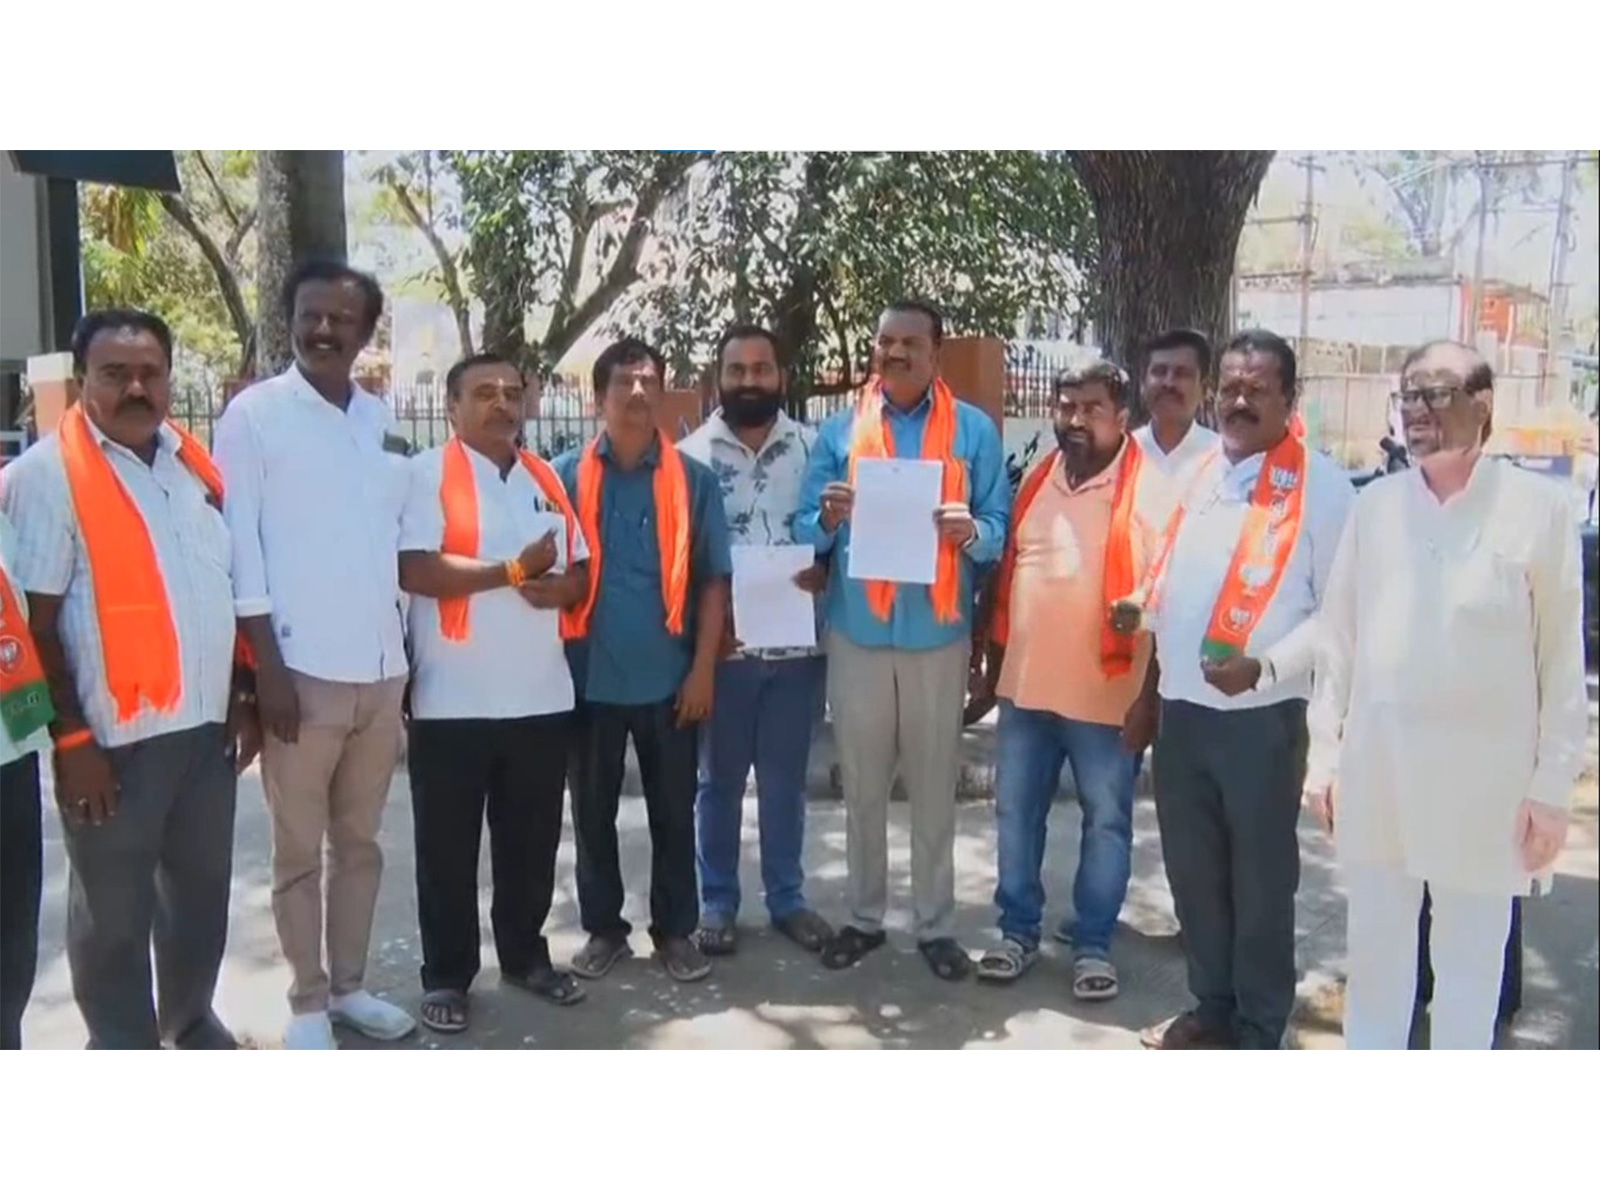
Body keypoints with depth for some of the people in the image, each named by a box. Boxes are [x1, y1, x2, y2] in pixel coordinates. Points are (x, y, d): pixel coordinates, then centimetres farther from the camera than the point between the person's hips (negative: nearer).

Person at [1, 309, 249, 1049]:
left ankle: (191, 1021, 37)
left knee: (202, 889, 18)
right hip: (115, 736, -6)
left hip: (206, 725, 6)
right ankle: (124, 1053, 24)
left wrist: (240, 696, 11)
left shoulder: (194, 464, 8)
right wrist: (71, 738, -14)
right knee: (113, 911, 8)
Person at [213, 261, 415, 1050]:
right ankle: (308, 1001, 18)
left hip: (381, 668, 5)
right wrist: (267, 667, -12)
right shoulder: (255, 414, -4)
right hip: (302, 668, -5)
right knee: (299, 849, 6)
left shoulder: (381, 418, 10)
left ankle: (349, 983, 27)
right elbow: (240, 545, -8)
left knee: (360, 841, 14)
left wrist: (402, 649, 11)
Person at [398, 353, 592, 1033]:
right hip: (453, 700, -5)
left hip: (541, 695, 5)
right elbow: (416, 571, -18)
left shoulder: (546, 479, 13)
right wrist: (516, 570, -14)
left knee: (531, 840, 15)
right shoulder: (428, 474, -5)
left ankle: (526, 956, 30)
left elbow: (579, 574, 14)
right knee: (448, 848, 6)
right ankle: (446, 976, 19)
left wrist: (559, 588, -10)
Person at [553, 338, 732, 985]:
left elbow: (713, 579, 1)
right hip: (591, 678, 1)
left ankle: (675, 929, 24)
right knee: (592, 812, 10)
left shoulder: (693, 480, 1)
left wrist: (703, 668, -5)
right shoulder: (566, 476, 1)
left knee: (674, 811, 10)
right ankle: (603, 928, 26)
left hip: (669, 678, 0)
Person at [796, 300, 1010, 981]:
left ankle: (935, 924, 20)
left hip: (938, 635, -1)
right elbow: (806, 533, 4)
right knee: (862, 785, 10)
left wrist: (971, 531, -21)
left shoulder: (973, 429, 3)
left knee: (934, 787, 7)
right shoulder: (840, 431, 6)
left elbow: (1000, 528, 1)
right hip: (857, 633, 1)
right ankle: (865, 917, 24)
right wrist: (828, 519, -18)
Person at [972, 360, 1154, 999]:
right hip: (1024, 685, 5)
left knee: (1106, 822, 8)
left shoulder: (1149, 491, -9)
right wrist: (991, 661, 13)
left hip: (1107, 693, -5)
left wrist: (1155, 691, -14)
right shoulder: (1036, 482, 9)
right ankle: (1018, 932, 28)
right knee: (1015, 814, 12)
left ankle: (1093, 945, 23)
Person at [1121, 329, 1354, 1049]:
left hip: (1261, 716, -6)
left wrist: (1268, 666, -22)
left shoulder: (1321, 487, -8)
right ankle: (1212, 1008, 33)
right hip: (1182, 708, 6)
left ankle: (1259, 1033, 23)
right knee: (1193, 871, 16)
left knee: (1260, 880, 7)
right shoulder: (1199, 478, 12)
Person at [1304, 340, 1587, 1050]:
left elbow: (1562, 655, -3)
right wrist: (1324, 756, 5)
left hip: (1485, 772, -3)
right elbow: (1339, 637, 7)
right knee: (1375, 957, 14)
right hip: (1375, 766, 3)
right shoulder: (1375, 503, 5)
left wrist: (1552, 785, -5)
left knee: (1470, 966, 11)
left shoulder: (1537, 507, -4)